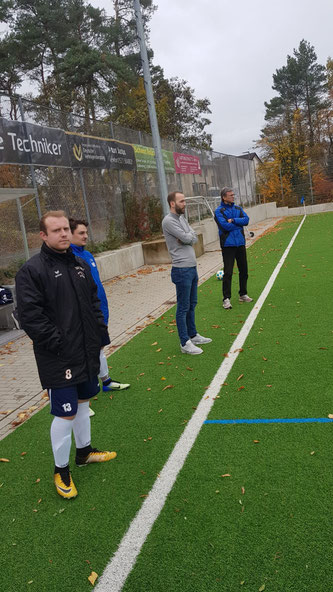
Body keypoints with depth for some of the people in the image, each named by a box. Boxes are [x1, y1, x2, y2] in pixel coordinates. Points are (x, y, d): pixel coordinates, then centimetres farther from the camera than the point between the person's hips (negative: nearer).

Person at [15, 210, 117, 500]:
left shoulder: (79, 264, 9)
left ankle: (84, 451, 43)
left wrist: (100, 331, 9)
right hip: (58, 360, -7)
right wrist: (58, 343, -19)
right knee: (65, 414, 1)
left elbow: (94, 300, 18)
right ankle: (61, 470, 23)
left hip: (87, 352, 7)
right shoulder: (32, 270, -14)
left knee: (83, 402, 22)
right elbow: (30, 316, -18)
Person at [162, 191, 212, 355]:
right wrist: (189, 236, 1)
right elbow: (187, 238, -20)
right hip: (182, 269, -9)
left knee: (192, 304, 17)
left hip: (192, 267, 9)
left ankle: (193, 335, 31)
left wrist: (187, 237, -12)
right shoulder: (168, 221, -14)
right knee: (183, 307, -2)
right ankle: (185, 343, 6)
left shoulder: (182, 218, 14)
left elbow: (194, 238, 7)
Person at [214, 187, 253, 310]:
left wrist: (233, 220, -15)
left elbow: (246, 220, -3)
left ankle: (243, 294, 26)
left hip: (240, 243, 6)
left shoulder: (238, 208, 12)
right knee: (228, 272, -6)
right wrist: (239, 223, -5)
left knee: (243, 270, 12)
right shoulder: (219, 211, -5)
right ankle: (226, 298, 0)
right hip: (228, 245, -6)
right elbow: (225, 226, -17)